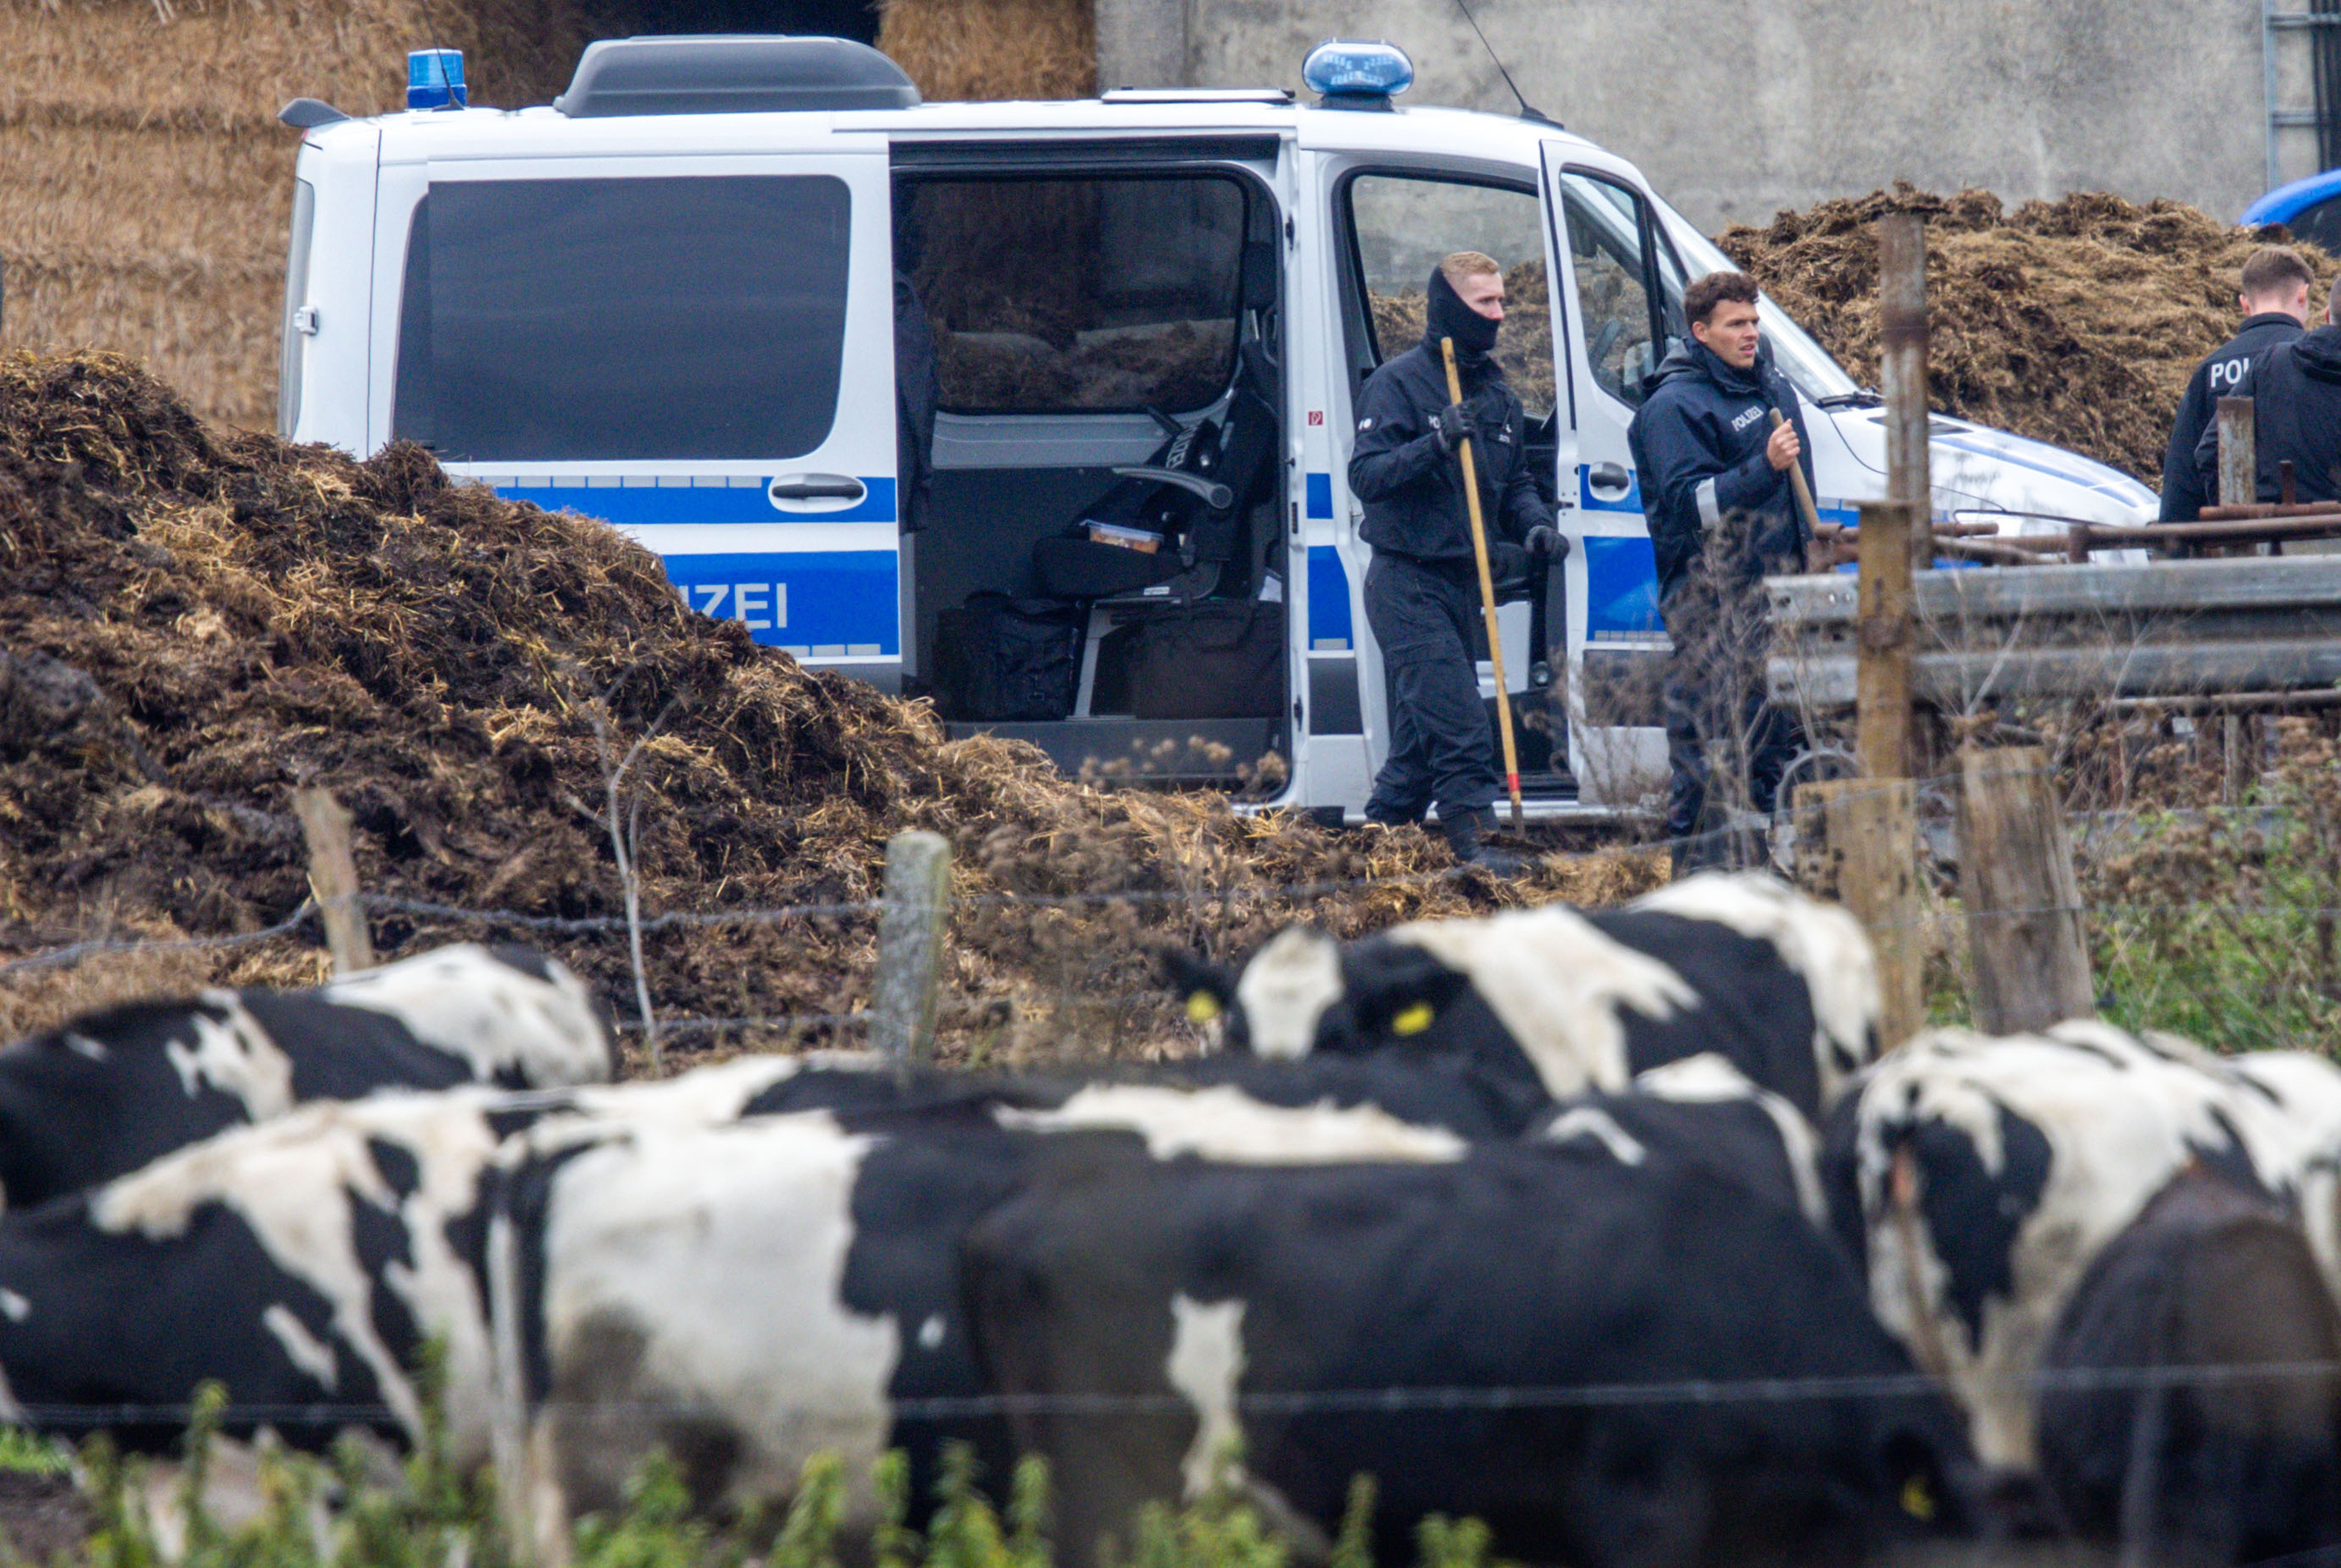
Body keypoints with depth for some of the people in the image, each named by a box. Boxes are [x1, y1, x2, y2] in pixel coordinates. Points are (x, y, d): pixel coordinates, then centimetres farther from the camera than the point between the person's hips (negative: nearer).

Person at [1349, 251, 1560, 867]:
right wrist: (1437, 444, -28)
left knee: (1420, 736, 12)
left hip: (1463, 584, 8)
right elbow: (1366, 475, -16)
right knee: (1458, 724, -17)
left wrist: (1535, 524, 2)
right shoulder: (1399, 383, -9)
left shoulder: (1496, 392, 14)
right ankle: (1473, 845, -19)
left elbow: (1515, 482, 23)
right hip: (1410, 581, -8)